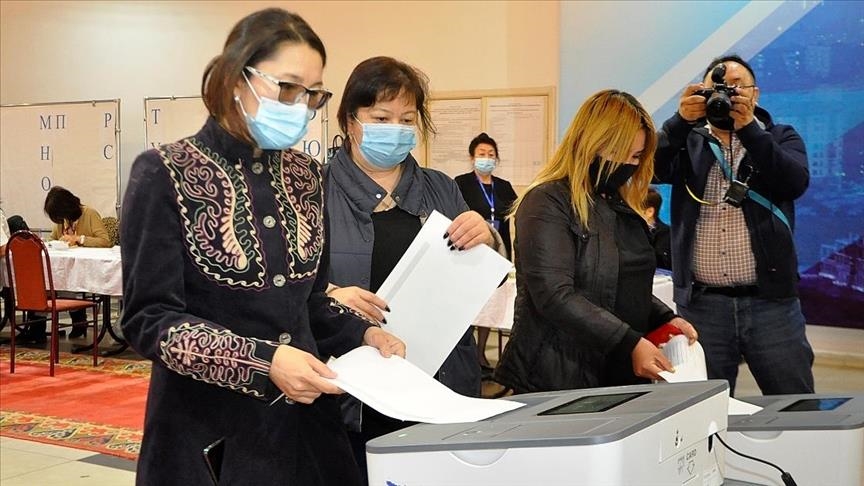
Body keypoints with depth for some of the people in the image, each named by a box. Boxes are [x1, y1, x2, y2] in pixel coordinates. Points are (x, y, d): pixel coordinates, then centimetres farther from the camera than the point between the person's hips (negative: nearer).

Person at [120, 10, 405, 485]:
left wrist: (362, 334, -4)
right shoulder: (166, 174, -11)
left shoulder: (304, 175, 6)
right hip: (208, 431, -5)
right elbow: (150, 319, -16)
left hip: (304, 419, 5)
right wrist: (263, 362, -25)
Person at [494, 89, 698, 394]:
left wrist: (665, 319, 3)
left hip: (623, 376, 8)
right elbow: (555, 297, -22)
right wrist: (629, 343, -25)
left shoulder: (620, 204, 12)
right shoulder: (547, 204, -13)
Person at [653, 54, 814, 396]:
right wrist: (681, 120, -18)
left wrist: (748, 127, -16)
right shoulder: (688, 143, 10)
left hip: (770, 301, 0)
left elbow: (796, 182, -11)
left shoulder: (781, 139, 10)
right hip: (700, 304, 1)